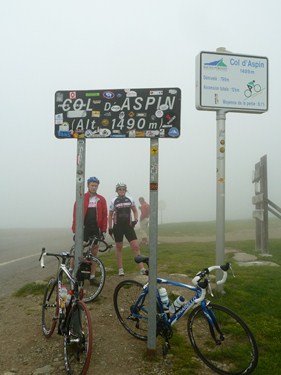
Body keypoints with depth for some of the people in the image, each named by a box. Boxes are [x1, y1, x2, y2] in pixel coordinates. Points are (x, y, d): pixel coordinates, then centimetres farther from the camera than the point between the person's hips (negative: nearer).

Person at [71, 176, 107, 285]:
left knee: (94, 253, 8)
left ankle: (92, 277, 16)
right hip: (84, 228, -3)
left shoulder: (101, 200, 7)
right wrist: (75, 230, -7)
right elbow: (76, 215, -3)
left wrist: (103, 230, 2)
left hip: (96, 229, 3)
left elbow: (104, 216, 7)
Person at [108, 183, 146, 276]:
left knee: (136, 246, -8)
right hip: (118, 226, -1)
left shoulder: (130, 200, 3)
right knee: (119, 248, 8)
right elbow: (110, 215, 5)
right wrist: (110, 228, 1)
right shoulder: (113, 201, -1)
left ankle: (142, 269, -6)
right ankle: (120, 269, 18)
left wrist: (135, 220, -3)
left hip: (128, 226, 1)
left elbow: (135, 211, 15)